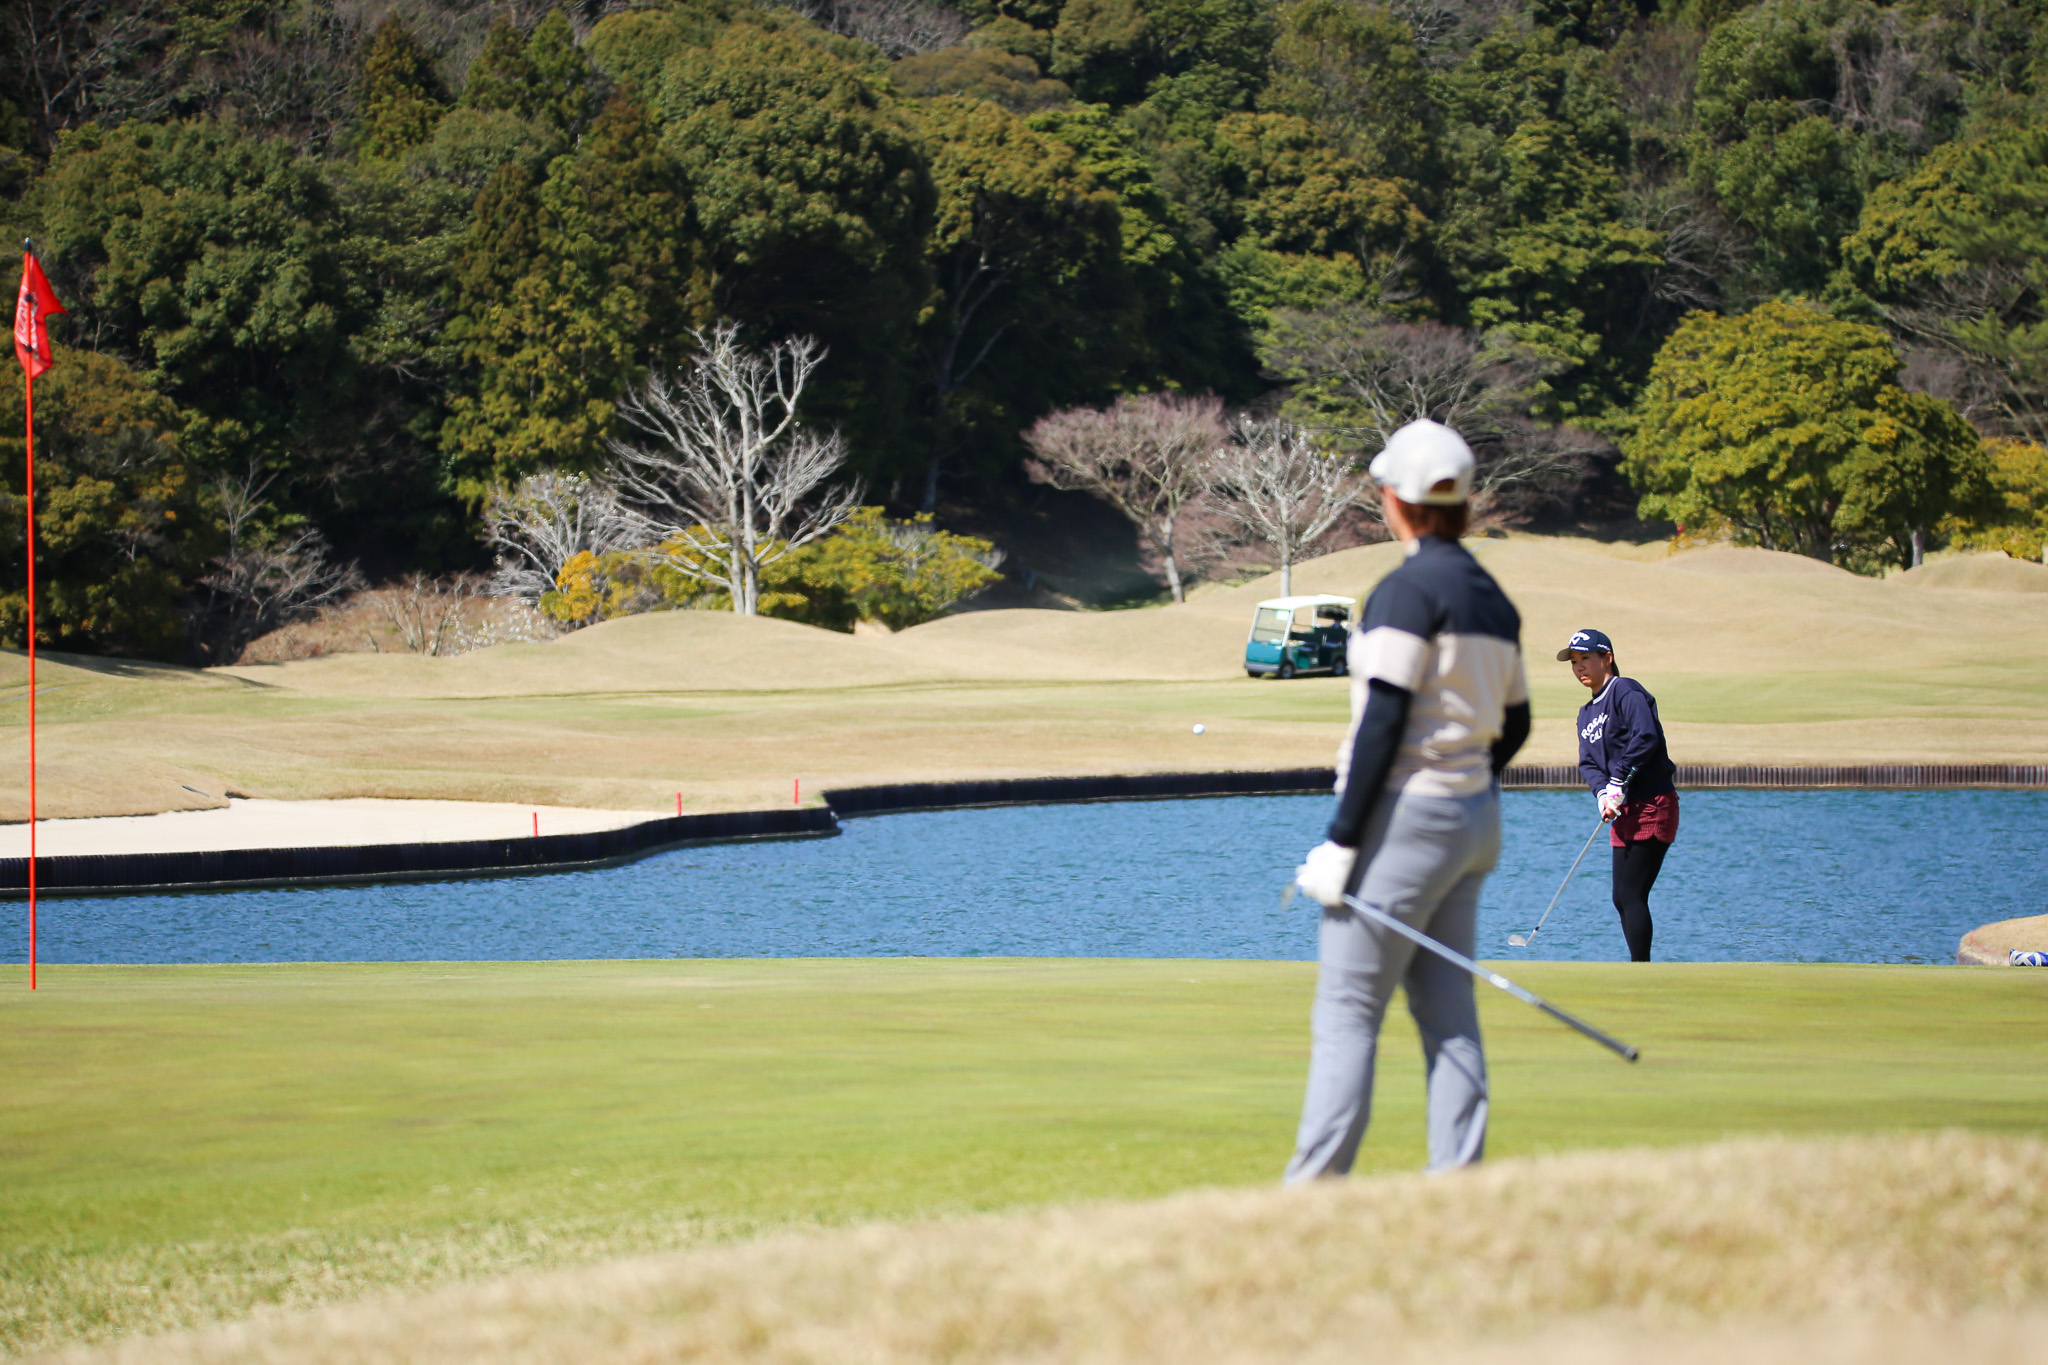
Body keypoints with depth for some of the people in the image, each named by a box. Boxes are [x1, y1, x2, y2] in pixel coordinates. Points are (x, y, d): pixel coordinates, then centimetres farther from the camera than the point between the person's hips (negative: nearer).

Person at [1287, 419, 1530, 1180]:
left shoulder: (1409, 590, -13)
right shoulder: (1492, 600, 12)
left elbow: (1383, 723, -18)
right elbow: (1514, 726, 18)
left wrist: (1340, 842, -17)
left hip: (1406, 814, -8)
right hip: (1474, 816, 8)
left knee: (1346, 1010, -6)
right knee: (1447, 1011, 8)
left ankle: (1314, 1189, -9)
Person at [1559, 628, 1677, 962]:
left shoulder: (1626, 691, -8)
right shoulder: (1586, 714, 18)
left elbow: (1646, 737, -22)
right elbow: (1588, 762, 8)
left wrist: (1618, 783, -19)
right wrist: (1602, 793, -13)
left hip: (1653, 806, -9)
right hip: (1624, 813, 9)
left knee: (1631, 894, -13)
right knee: (1621, 899, 7)